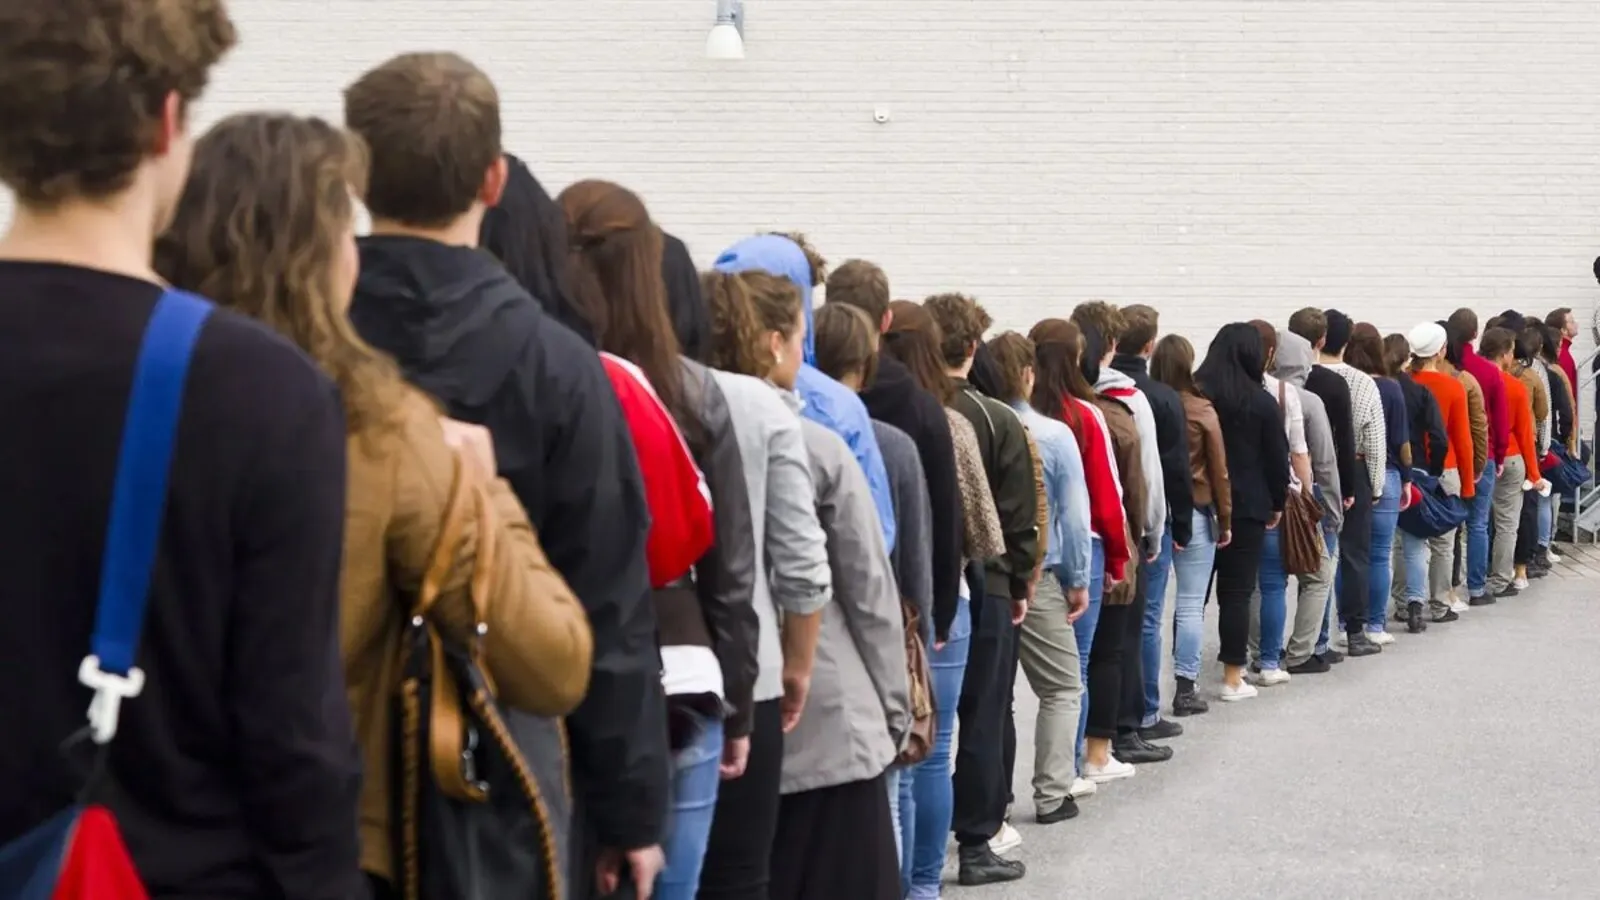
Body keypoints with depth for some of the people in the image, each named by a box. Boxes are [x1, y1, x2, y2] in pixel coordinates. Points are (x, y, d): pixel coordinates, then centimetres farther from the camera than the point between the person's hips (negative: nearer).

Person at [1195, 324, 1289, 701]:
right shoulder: (1261, 402, -6)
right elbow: (1277, 458, -2)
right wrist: (1277, 503, 12)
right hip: (1246, 507, -2)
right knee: (1236, 591, 2)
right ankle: (1233, 679, 5)